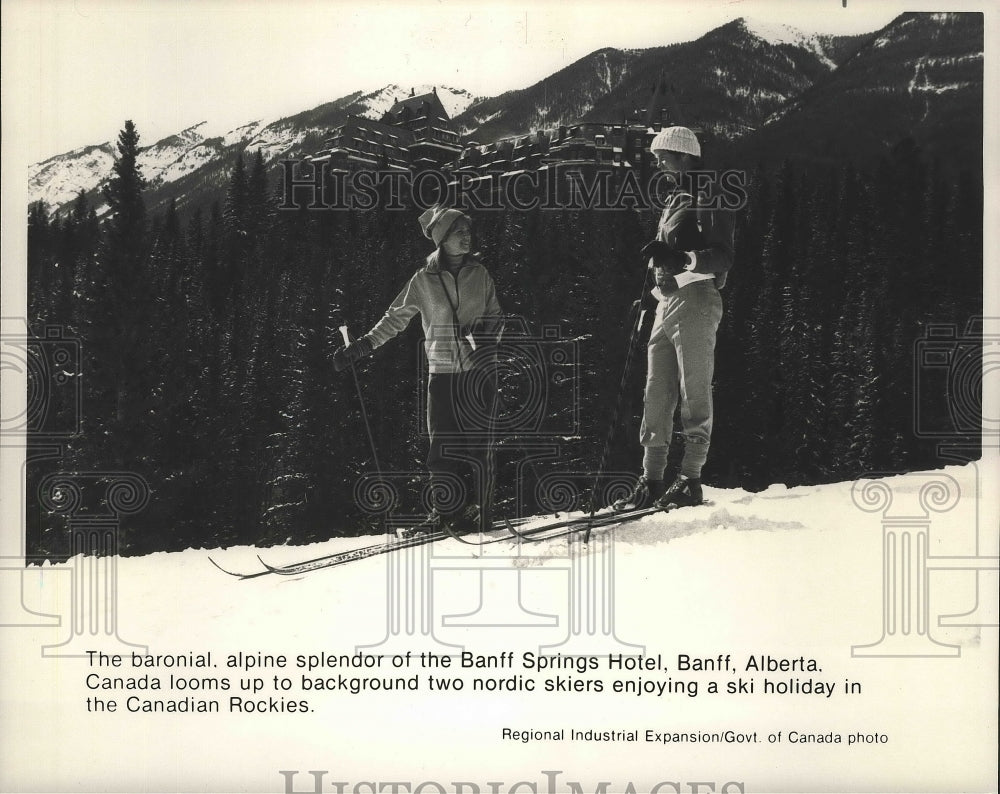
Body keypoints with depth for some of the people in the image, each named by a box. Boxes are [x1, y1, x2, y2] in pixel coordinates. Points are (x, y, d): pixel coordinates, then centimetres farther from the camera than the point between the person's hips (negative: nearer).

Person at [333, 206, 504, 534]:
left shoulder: (479, 274, 6)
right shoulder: (423, 280, 3)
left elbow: (495, 316, 15)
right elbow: (395, 319, 9)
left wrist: (484, 329, -8)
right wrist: (360, 347, 2)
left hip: (478, 370, 0)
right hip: (442, 371, 0)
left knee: (476, 445, -4)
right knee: (442, 446, -4)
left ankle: (474, 511, 3)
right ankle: (444, 512, 4)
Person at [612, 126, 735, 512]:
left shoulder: (707, 198, -4)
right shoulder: (673, 200, 22)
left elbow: (722, 258, -13)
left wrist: (680, 258, -26)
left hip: (695, 301, -9)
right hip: (667, 303, 9)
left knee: (694, 392, -9)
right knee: (656, 394, 6)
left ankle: (690, 480, -9)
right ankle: (651, 481, 7)